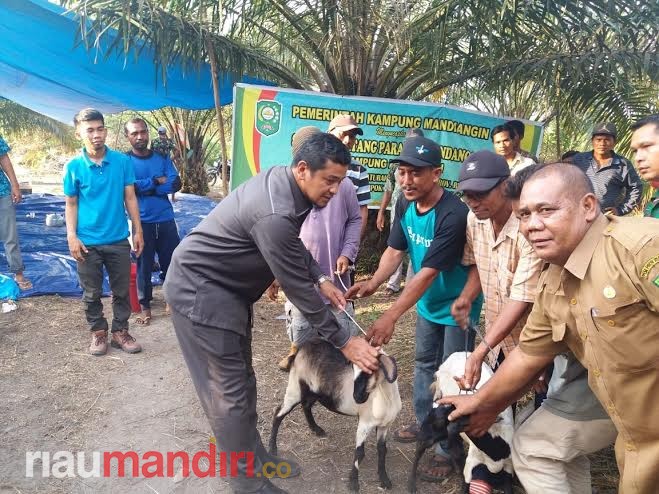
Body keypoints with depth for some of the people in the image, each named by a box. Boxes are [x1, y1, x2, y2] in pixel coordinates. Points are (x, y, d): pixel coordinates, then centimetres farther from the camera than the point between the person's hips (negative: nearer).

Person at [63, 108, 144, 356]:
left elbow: (130, 198, 2)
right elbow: (71, 204, 1)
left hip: (118, 239, 1)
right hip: (88, 242, 0)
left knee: (122, 291, 11)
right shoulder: (74, 166, -5)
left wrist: (138, 231, 1)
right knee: (92, 293, 11)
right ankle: (98, 332, 29)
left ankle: (120, 331, 27)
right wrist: (72, 236, -7)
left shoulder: (122, 161, -4)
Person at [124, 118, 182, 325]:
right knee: (144, 265, 5)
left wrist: (144, 188, -12)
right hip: (142, 222, -2)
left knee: (171, 261, 8)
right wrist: (156, 181, -11)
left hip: (166, 220, 2)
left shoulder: (162, 157, 6)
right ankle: (145, 306, 19)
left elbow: (175, 184, -7)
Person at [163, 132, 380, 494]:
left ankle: (253, 455, 34)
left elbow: (295, 247, 13)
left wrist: (321, 278, 0)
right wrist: (344, 341, -17)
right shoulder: (275, 214, -33)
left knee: (241, 381, 18)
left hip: (225, 286, 10)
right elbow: (297, 289, -26)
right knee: (230, 391, 0)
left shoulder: (283, 181, -3)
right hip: (199, 290, -10)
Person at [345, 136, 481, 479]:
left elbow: (427, 273, -35)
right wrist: (373, 283, -26)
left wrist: (390, 317, -38)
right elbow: (395, 250, -7)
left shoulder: (453, 215, -33)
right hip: (428, 303, 8)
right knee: (423, 363, 20)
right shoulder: (406, 203, -9)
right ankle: (425, 422, 40)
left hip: (456, 305, -7)